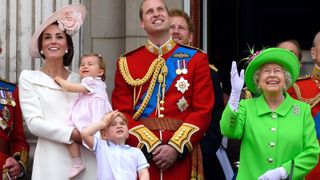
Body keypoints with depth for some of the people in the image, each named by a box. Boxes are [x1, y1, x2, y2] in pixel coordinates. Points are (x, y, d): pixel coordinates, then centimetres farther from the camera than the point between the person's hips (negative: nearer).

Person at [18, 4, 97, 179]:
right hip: (53, 160, -3)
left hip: (87, 158, 3)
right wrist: (72, 134, -15)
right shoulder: (29, 78, 5)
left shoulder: (79, 78, 14)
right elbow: (33, 122, -5)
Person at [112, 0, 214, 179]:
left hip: (182, 155, 0)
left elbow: (203, 111, -2)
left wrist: (176, 147, -13)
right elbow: (122, 114, 1)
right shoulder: (126, 63, 7)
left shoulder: (196, 59, 5)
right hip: (141, 153, 1)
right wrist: (151, 145, -12)